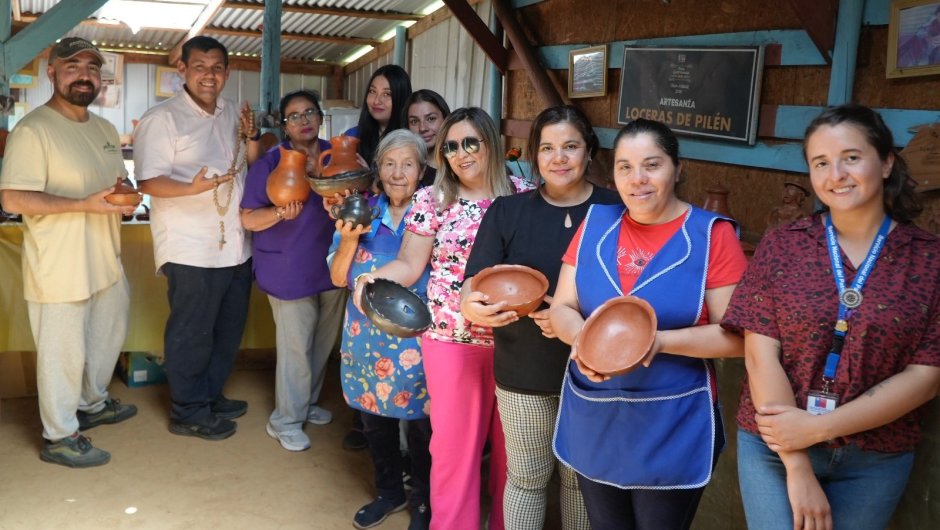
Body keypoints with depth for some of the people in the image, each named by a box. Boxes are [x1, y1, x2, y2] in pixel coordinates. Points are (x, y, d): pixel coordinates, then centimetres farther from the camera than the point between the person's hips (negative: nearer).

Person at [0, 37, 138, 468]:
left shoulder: (105, 129, 11)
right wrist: (86, 204, -27)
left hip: (105, 262, 9)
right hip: (59, 268, -9)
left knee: (108, 336, 23)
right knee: (63, 353, 3)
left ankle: (93, 404, 45)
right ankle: (59, 437, 20)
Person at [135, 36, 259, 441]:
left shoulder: (232, 114, 12)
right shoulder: (162, 118, -10)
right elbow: (149, 181, -16)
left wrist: (250, 139, 3)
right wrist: (193, 187, -33)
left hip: (235, 244, 8)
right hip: (191, 250, -8)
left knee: (228, 330, 17)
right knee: (191, 334, 3)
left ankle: (210, 396, 34)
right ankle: (188, 412, 18)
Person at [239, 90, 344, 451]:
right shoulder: (270, 162, -7)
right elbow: (248, 219, -8)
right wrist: (281, 213, -27)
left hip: (331, 267, 6)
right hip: (289, 271, -5)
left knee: (322, 344, 16)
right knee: (296, 347, -4)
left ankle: (306, 403, 35)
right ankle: (285, 422, 12)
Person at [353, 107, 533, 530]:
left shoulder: (522, 195, 1)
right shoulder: (430, 200, -1)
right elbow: (409, 265, -2)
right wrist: (373, 276, -20)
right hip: (452, 338, -1)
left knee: (510, 441, 14)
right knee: (455, 440, 9)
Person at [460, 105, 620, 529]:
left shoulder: (614, 211, -6)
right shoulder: (507, 212, -1)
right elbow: (474, 281, -6)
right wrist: (471, 306, -30)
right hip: (523, 372, 1)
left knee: (583, 478, 17)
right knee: (526, 478, 15)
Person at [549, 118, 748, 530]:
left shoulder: (712, 235, -10)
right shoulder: (595, 223, 1)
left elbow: (738, 336, -11)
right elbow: (562, 307, 3)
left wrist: (660, 341, -24)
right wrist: (583, 338, -19)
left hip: (671, 425, -3)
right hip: (592, 418, 4)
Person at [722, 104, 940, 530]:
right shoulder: (781, 246, -4)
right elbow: (760, 355, -9)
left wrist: (819, 427, -15)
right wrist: (797, 467, -13)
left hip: (875, 460, 1)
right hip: (773, 446, 0)